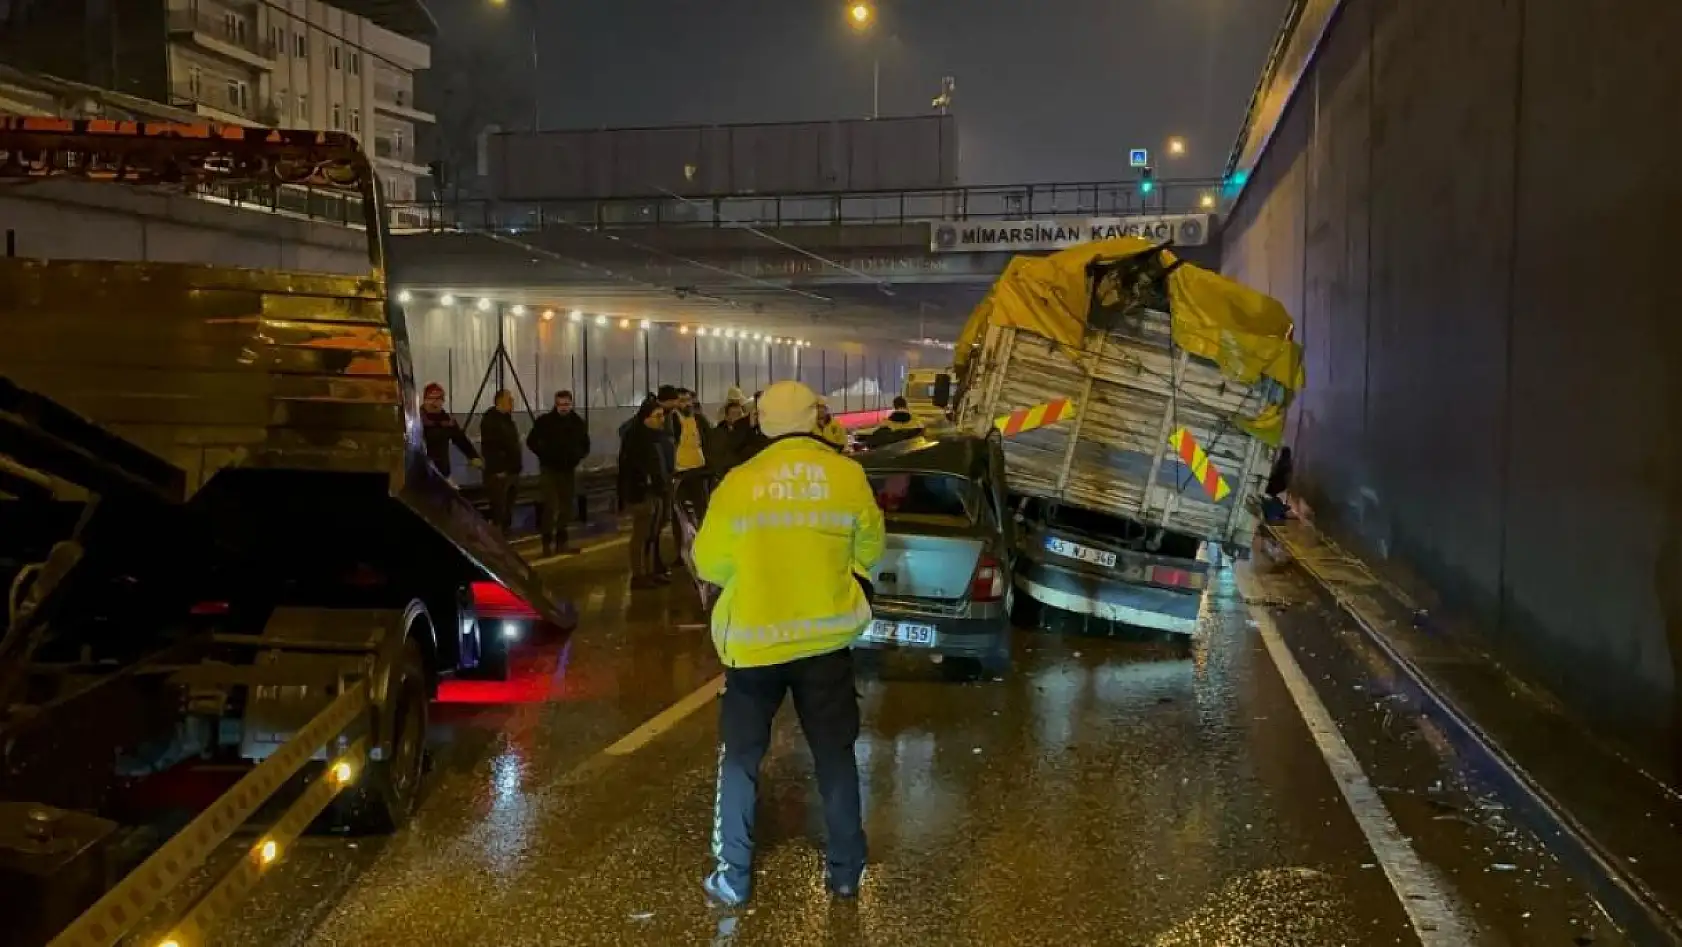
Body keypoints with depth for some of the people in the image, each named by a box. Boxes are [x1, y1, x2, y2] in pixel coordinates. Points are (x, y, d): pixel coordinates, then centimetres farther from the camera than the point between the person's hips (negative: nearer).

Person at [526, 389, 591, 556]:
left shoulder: (578, 423, 3)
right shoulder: (544, 421, -7)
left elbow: (585, 445, 16)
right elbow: (531, 441, 1)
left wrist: (577, 457, 2)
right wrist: (544, 455, -6)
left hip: (569, 470, 4)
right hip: (549, 469, -4)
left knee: (567, 506, 7)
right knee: (551, 506, -10)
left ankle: (561, 539, 18)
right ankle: (547, 540, -4)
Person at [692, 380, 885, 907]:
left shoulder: (738, 484, -8)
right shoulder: (848, 476, -6)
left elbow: (708, 565, 0)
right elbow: (869, 552, 6)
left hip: (753, 640, -1)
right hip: (826, 636, 1)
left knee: (741, 756, 12)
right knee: (834, 753, 14)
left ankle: (733, 877, 16)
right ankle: (845, 870, 22)